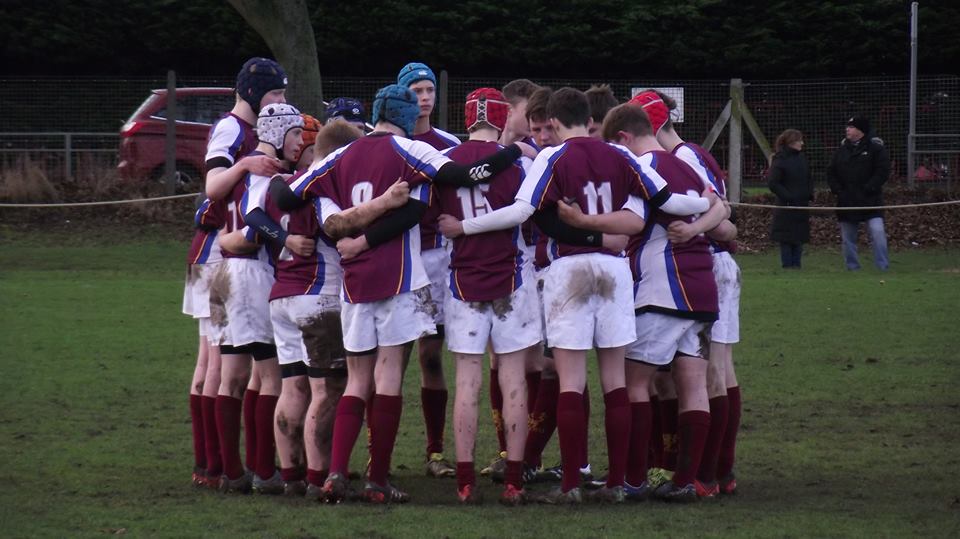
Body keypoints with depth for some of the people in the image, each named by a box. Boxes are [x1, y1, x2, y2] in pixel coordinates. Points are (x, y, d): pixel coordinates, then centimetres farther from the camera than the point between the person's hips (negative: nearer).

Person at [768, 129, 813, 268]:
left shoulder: (802, 158, 12)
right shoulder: (780, 160, -10)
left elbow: (808, 179, 21)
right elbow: (773, 182, -13)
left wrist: (810, 194, 6)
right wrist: (787, 197, -16)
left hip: (802, 204, 7)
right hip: (787, 205, -7)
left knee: (799, 236, 8)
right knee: (786, 236, -4)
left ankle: (796, 263, 14)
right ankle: (787, 264, 2)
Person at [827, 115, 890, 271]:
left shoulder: (875, 148, -3)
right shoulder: (842, 149, 12)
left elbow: (883, 171, -8)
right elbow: (831, 172, 15)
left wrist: (869, 188, -15)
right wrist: (837, 190, 0)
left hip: (870, 200, -5)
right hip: (847, 202, 5)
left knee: (877, 232, -17)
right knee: (848, 237, 7)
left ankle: (882, 266, -11)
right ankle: (852, 267, 18)